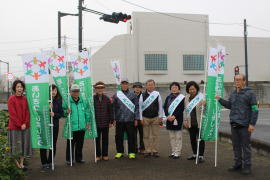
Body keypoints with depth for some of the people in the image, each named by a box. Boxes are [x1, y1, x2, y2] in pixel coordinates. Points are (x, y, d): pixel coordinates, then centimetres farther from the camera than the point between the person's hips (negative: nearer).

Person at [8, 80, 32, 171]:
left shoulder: (24, 99, 8)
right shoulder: (11, 99, -7)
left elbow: (27, 112, 6)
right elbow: (12, 114, -11)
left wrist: (25, 124, -7)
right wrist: (20, 125, -12)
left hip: (25, 126, 5)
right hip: (14, 127, -5)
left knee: (24, 145, 8)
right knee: (16, 146, 1)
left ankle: (21, 163, 19)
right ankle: (17, 164, 12)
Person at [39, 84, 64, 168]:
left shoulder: (58, 101, 4)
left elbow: (61, 114, 4)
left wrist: (54, 114, -14)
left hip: (54, 125, 3)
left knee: (53, 144, 8)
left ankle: (50, 161, 21)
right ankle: (44, 162, 15)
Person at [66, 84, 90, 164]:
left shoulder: (83, 101, 8)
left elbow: (87, 112, 14)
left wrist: (88, 122, 11)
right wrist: (66, 112, -24)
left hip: (82, 127, 4)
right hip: (71, 127, -4)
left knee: (80, 144, 14)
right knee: (70, 144, 4)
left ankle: (79, 158, 28)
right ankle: (69, 159, 18)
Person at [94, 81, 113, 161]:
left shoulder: (107, 99, 2)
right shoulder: (93, 99, -2)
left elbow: (110, 111, 4)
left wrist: (111, 121, 2)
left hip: (105, 123, 1)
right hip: (96, 124, -1)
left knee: (105, 139, 9)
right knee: (97, 140, 8)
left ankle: (105, 155, 20)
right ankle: (98, 155, 19)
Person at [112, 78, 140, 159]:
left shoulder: (132, 95, 4)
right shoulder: (116, 95, 7)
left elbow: (136, 107, 4)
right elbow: (113, 107, 7)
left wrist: (136, 119, 0)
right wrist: (114, 119, 2)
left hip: (130, 119, -1)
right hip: (119, 120, 1)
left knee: (131, 136, 2)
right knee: (119, 136, 7)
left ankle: (131, 152, 13)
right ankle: (120, 152, 20)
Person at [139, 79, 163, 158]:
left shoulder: (157, 94, 1)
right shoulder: (143, 95, 1)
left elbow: (160, 106, 4)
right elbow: (140, 107, 2)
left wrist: (160, 117, 0)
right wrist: (141, 118, -2)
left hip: (155, 118, 0)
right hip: (145, 118, 0)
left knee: (155, 135, 4)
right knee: (146, 135, 4)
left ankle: (155, 151, 12)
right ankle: (148, 151, 11)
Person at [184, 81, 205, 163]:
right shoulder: (187, 98, 7)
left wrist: (204, 104, -33)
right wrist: (186, 120, 12)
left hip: (199, 122, -6)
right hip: (191, 123, 6)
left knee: (200, 139, 0)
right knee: (192, 139, 15)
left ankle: (201, 156, 9)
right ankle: (195, 154, 30)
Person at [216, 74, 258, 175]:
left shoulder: (249, 93, -7)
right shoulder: (233, 94, 13)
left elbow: (255, 109, -9)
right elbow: (229, 105, 25)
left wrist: (252, 124, -14)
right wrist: (220, 99, 13)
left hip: (244, 125, -6)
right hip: (234, 124, 6)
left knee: (245, 146, 2)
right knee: (236, 145, 13)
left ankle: (247, 166, 12)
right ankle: (238, 164, 24)